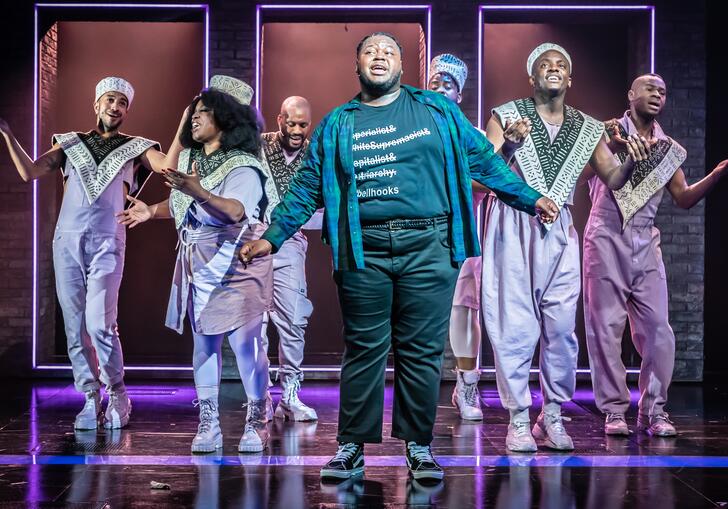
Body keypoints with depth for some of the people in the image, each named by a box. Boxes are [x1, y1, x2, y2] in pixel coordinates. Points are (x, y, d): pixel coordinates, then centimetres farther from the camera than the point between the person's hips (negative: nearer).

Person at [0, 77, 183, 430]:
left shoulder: (135, 148, 10)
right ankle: (90, 399, 11)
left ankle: (117, 395, 5)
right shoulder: (71, 144, 15)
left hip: (107, 243, -3)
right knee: (75, 327, 3)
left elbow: (167, 165, -8)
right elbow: (29, 172, 7)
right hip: (67, 241, 3)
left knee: (100, 324, -13)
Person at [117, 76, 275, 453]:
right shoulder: (190, 160, 12)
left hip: (237, 266, -7)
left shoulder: (242, 167, -12)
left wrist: (198, 192, -42)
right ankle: (208, 424, 9)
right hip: (199, 267, 7)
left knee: (245, 343, -8)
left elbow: (235, 211, -30)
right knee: (203, 343, 5)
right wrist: (152, 211, 13)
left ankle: (257, 422, 3)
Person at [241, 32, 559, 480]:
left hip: (427, 246, 0)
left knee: (422, 350, 2)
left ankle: (419, 447, 13)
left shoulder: (437, 110, 11)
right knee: (363, 350, 3)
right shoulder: (336, 125, 12)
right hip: (363, 250, 1)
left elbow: (482, 158, 15)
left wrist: (530, 198, 14)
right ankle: (352, 447, 13)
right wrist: (272, 238, 8)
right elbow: (306, 188, 14)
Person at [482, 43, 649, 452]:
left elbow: (613, 180, 10)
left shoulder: (588, 129, 14)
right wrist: (509, 146, -22)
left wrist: (631, 162, -11)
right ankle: (518, 419, 3)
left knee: (562, 327, 0)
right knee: (515, 325, -4)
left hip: (559, 232, 3)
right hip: (513, 227, -3)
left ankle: (553, 416, 11)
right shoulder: (506, 116, 5)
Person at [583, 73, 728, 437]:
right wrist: (613, 146, -26)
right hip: (607, 239, -4)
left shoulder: (669, 149, 14)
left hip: (645, 243, 4)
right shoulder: (609, 132, 2)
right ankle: (614, 410, 5)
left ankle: (653, 410, 7)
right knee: (607, 326, -2)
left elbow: (684, 198, 14)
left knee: (657, 327, -2)